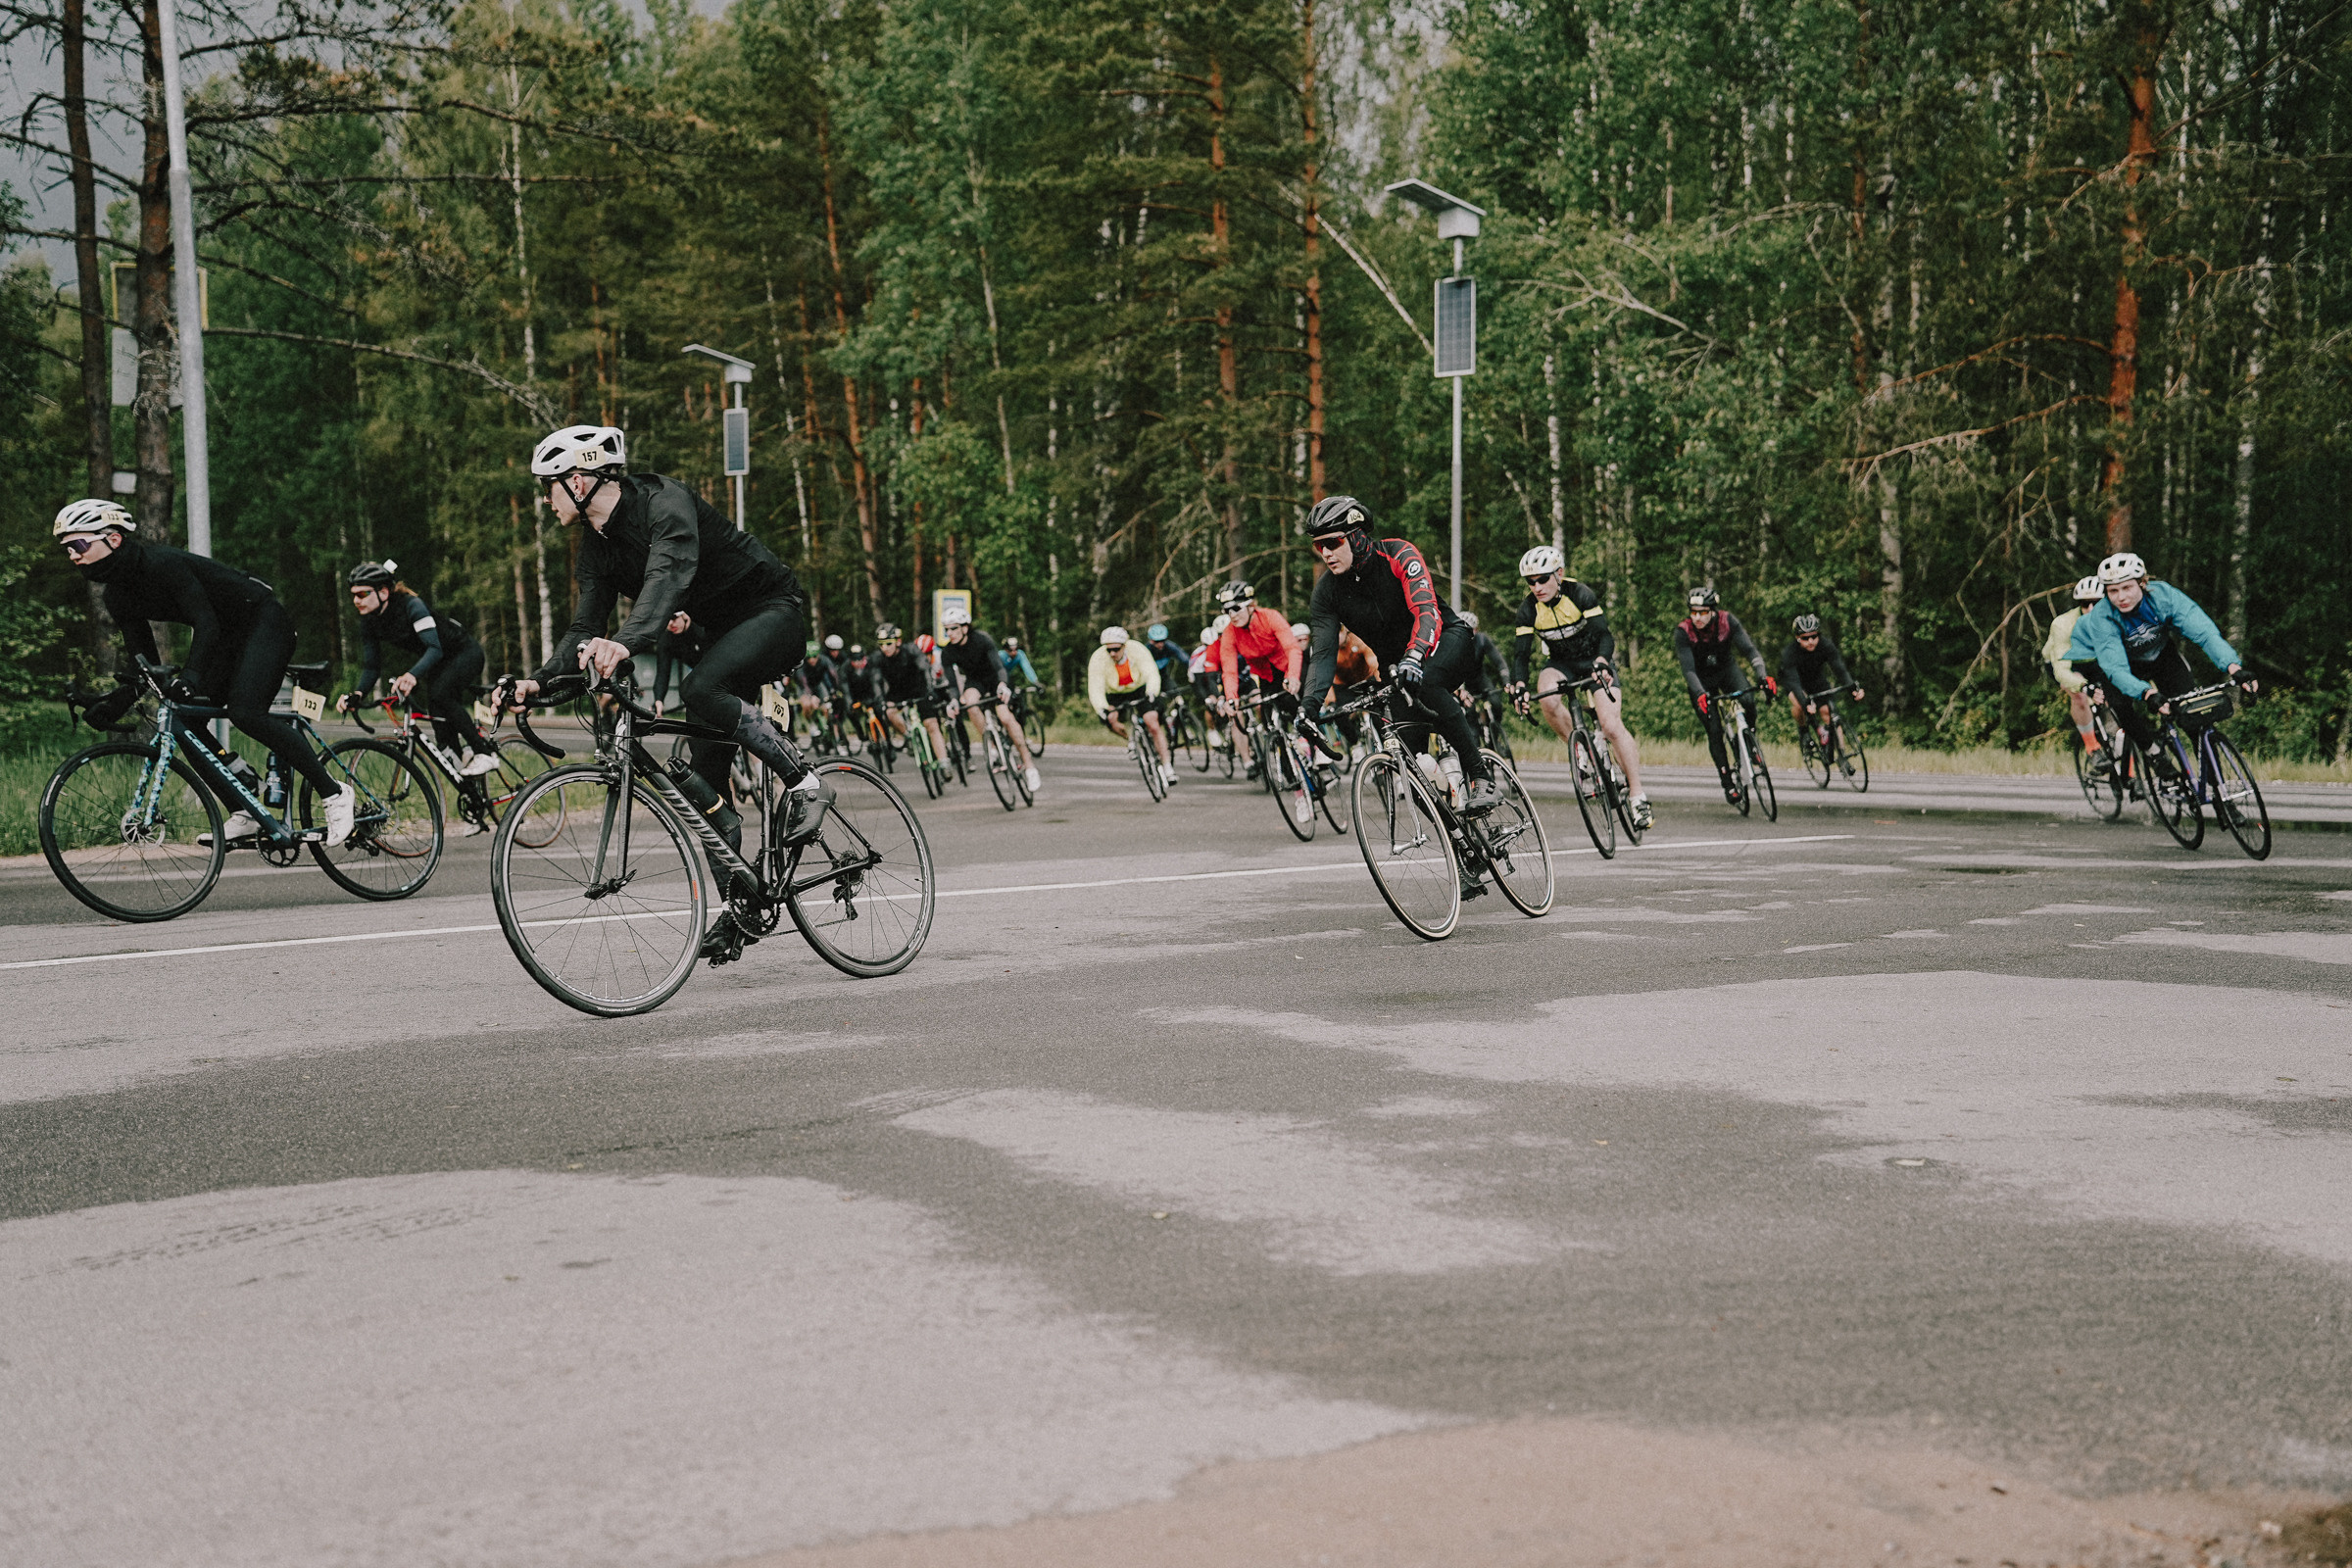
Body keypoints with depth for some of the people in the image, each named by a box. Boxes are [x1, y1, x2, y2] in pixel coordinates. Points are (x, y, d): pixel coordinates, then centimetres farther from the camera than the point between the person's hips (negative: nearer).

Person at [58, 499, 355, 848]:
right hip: (228, 638, 9)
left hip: (264, 621, -9)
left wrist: (189, 676, -47)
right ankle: (245, 813, 3)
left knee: (245, 712, -27)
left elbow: (206, 624, -33)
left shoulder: (162, 563, -25)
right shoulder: (118, 596, 2)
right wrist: (116, 701, -15)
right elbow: (145, 663, 3)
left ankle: (334, 793, -18)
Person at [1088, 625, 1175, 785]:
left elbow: (1152, 674, -34)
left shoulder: (1137, 650, -27)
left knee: (1153, 725, -17)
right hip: (1115, 696, 1)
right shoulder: (1098, 659, -26)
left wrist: (1151, 695, -53)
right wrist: (1103, 710, -47)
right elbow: (1096, 689, -30)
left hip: (1141, 690, -1)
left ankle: (1167, 766, -8)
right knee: (1111, 720, -27)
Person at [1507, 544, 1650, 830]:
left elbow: (1604, 635, -30)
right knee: (1547, 697, -33)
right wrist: (1518, 686, -37)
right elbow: (1521, 653, -18)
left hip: (1595, 660, -3)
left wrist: (1601, 663, -51)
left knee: (1611, 724, -18)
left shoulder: (1581, 594, -24)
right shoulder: (1529, 609, -15)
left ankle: (1637, 794, -10)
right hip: (1561, 662, 3)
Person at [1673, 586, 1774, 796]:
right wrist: (1700, 693, -50)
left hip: (1726, 670, 1)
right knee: (1714, 729, -11)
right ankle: (1727, 782, -1)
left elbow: (1749, 649, -29)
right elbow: (1688, 668, -33)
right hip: (1701, 680, -1)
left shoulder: (1727, 621, -23)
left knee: (1748, 700, -29)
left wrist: (1763, 675, -46)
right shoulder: (1683, 632, -26)